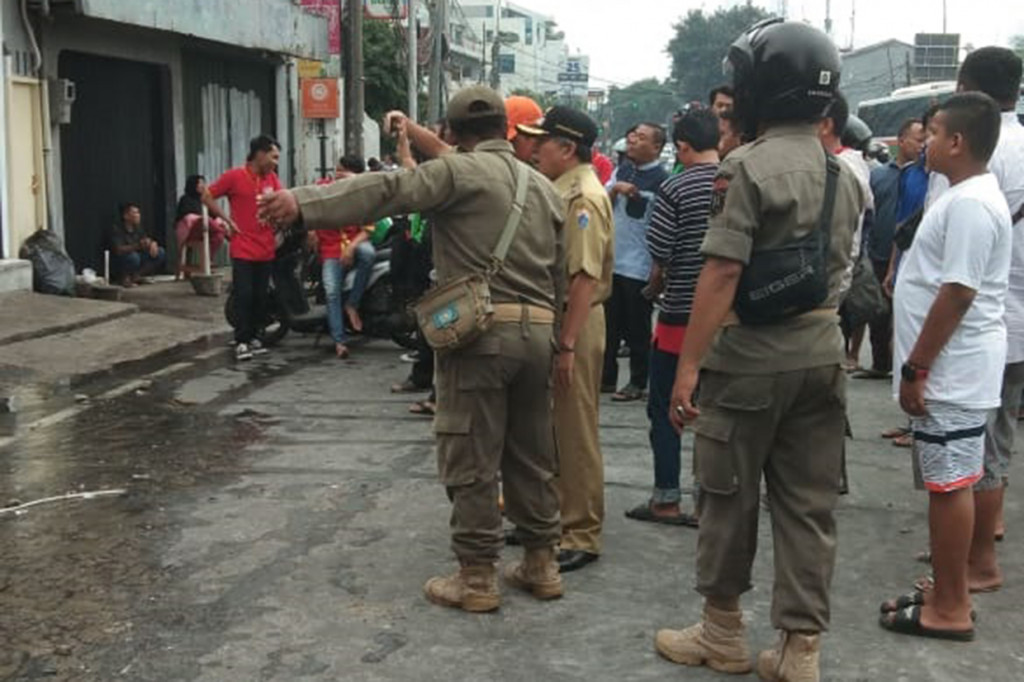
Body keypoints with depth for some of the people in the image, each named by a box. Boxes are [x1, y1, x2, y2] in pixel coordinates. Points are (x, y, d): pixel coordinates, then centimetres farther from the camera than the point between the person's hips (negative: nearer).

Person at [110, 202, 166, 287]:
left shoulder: (138, 228, 3)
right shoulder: (117, 229, -17)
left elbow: (149, 241, 8)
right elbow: (119, 250, -29)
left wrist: (153, 244, -19)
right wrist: (138, 245, -42)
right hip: (120, 265, -6)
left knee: (161, 253, -11)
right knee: (133, 256, -39)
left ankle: (136, 275, -7)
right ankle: (125, 277, -10)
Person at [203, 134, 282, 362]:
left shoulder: (272, 178, 7)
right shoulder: (234, 176, -8)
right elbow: (207, 197, -3)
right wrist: (228, 220, -7)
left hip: (266, 248, 5)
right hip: (243, 248, -5)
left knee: (261, 296, 9)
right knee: (243, 295, -6)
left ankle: (254, 337, 19)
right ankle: (241, 341, 0)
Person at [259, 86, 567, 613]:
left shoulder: (460, 171, -3)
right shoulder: (543, 186, 18)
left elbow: (385, 191, -18)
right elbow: (561, 276, 17)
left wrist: (304, 204, -24)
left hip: (480, 330, -7)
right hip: (538, 331, 7)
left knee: (471, 460, 1)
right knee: (532, 455, 16)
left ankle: (477, 579, 8)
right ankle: (541, 564, 25)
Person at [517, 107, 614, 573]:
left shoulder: (584, 197, -17)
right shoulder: (558, 190, 12)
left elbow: (586, 277, -23)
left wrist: (568, 345, -25)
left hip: (576, 324, -10)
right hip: (551, 318, 10)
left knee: (575, 433, -1)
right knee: (552, 428, 17)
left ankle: (582, 535, 8)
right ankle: (554, 517, 31)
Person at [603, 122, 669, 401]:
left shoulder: (661, 179, -11)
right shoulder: (622, 171, 10)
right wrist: (615, 188, -10)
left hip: (640, 266, -6)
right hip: (611, 260, 7)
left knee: (638, 330, 4)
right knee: (609, 324, 14)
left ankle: (638, 383, 14)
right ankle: (606, 378, 25)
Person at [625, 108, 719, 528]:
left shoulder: (675, 189, -12)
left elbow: (659, 253, -13)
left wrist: (657, 283, 7)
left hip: (681, 313, -4)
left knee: (664, 409, 8)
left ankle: (666, 499, 12)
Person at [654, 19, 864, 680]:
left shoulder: (748, 167, -14)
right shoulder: (845, 175, 9)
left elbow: (722, 273, -19)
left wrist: (689, 364, -17)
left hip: (752, 352, -6)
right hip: (824, 350, 6)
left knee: (730, 496, 8)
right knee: (810, 505, 8)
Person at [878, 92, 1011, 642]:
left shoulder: (969, 204, -19)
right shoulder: (968, 197, 14)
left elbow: (957, 294, -23)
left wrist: (915, 368, -19)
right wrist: (920, 365, 20)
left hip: (953, 370, -10)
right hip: (952, 368, 10)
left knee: (950, 484, -2)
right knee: (950, 483, 16)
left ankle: (950, 609, 8)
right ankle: (949, 591, 26)